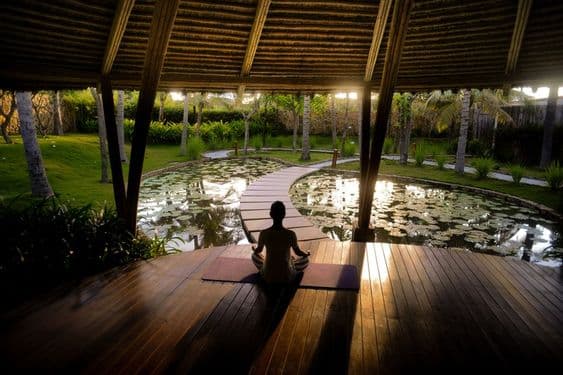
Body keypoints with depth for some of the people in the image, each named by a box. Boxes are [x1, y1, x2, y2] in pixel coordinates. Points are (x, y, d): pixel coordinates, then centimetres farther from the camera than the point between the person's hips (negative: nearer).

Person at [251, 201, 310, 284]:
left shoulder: (263, 234, -16)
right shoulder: (291, 234, -20)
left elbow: (258, 250, 5)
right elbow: (298, 252, -1)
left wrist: (254, 249, 30)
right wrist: (307, 254, 23)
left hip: (267, 276, 1)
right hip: (286, 276, -1)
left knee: (254, 255, 31)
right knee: (305, 259, 26)